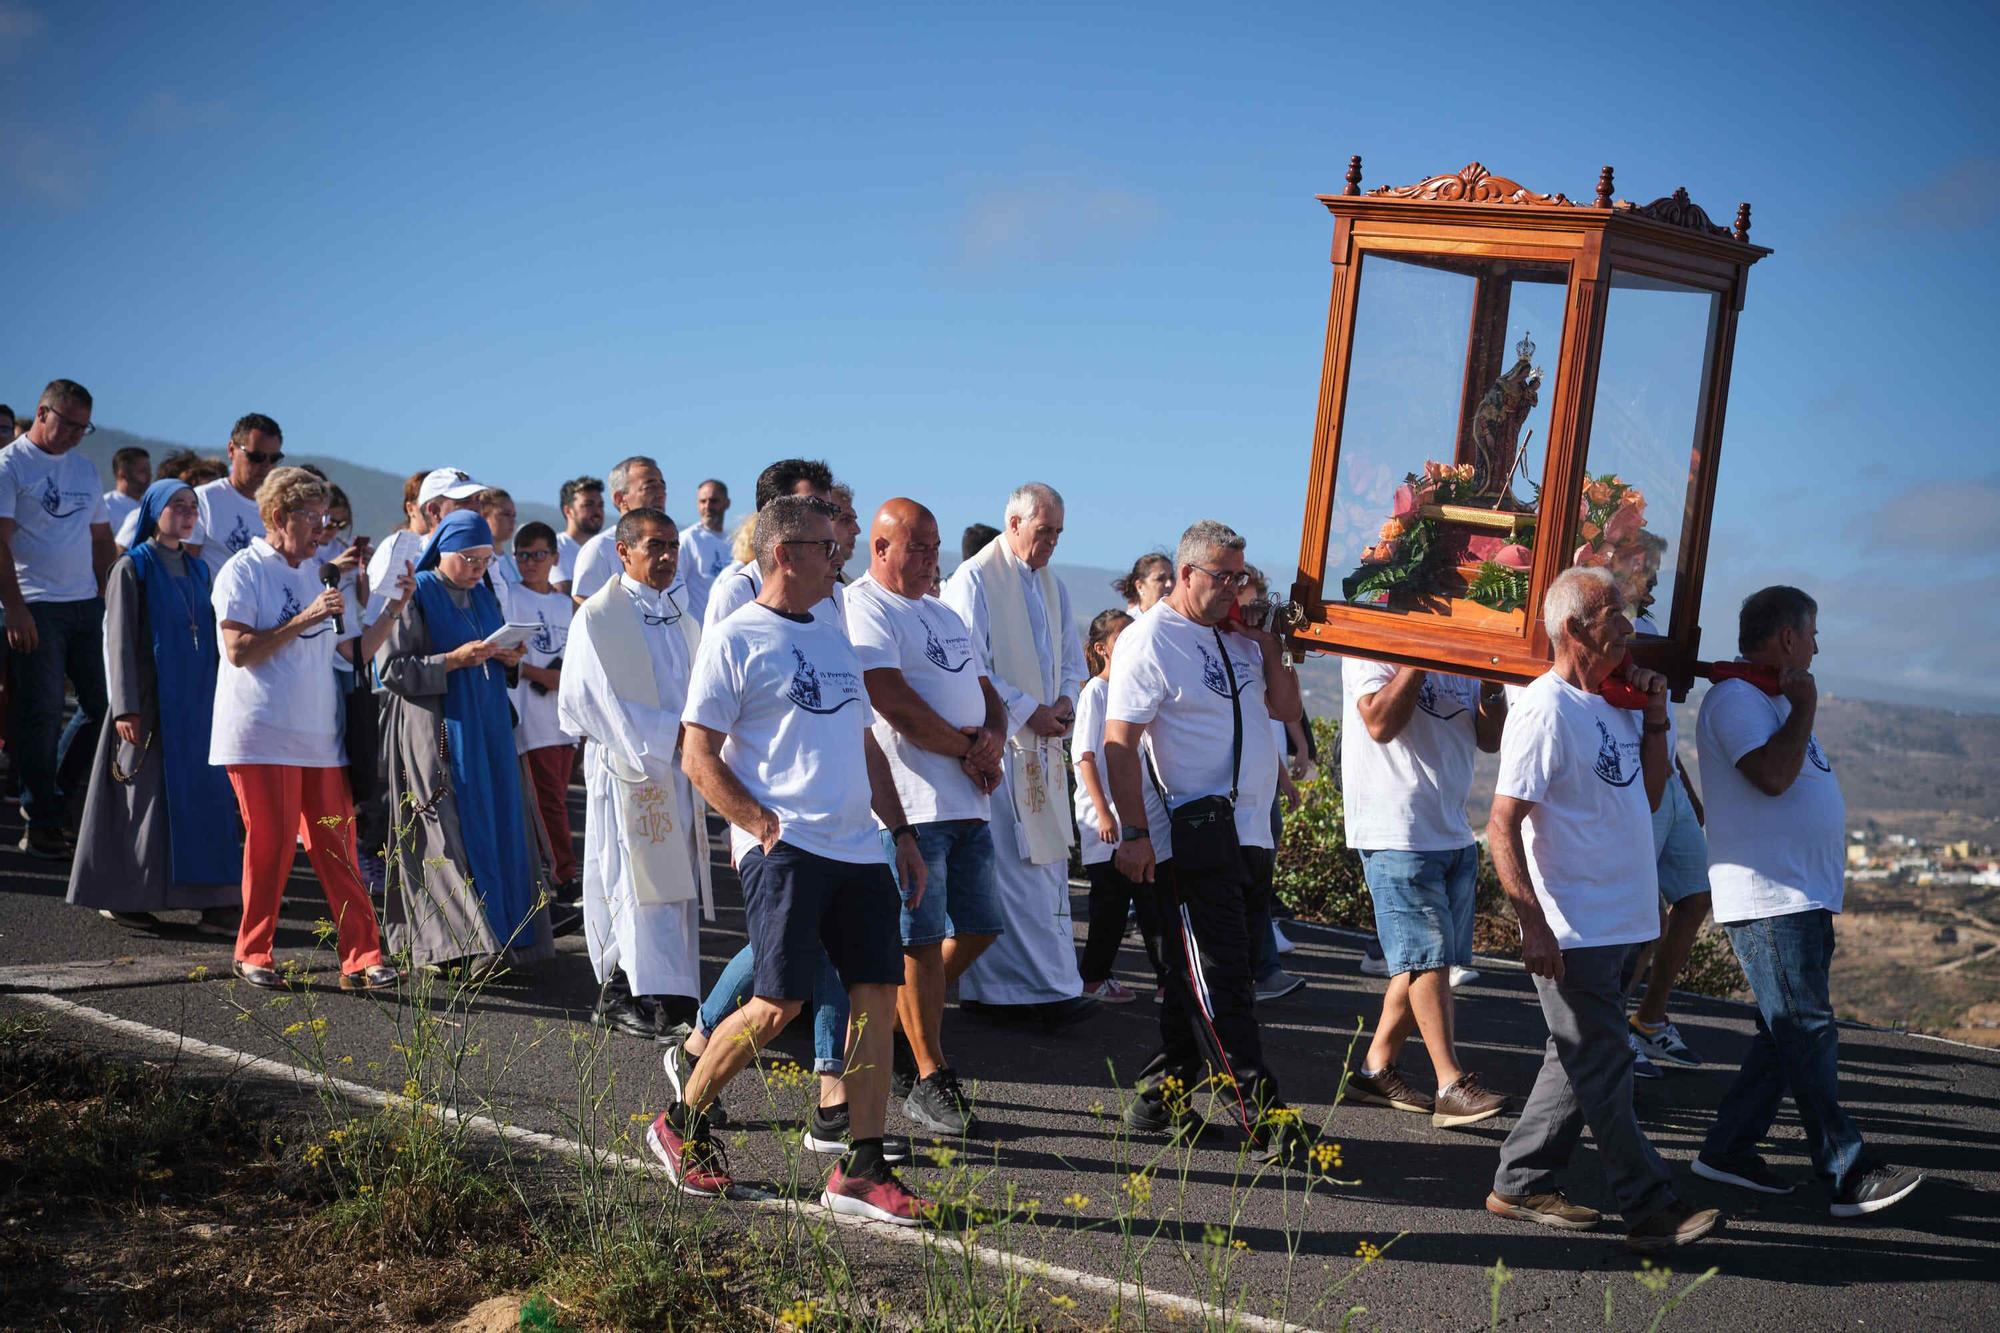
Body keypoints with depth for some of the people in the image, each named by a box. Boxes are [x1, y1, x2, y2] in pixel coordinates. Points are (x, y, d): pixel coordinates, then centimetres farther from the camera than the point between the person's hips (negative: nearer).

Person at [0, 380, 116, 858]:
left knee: (104, 704, 5)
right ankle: (41, 824, 3)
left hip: (87, 605, 6)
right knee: (40, 714, -3)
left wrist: (110, 597, 12)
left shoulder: (84, 468, 17)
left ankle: (52, 798, 20)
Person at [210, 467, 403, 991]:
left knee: (337, 848, 1)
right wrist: (304, 619, -17)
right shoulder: (244, 571, -3)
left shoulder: (318, 575, 15)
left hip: (319, 736, 5)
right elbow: (238, 650, -14)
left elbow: (356, 649, 13)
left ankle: (361, 956, 1)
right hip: (262, 735, -5)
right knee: (270, 845, -3)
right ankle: (253, 953, 13)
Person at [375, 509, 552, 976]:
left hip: (487, 729, 7)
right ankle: (465, 943, -14)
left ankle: (504, 934, 9)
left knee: (496, 826, 4)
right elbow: (390, 668, -11)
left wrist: (509, 660, 1)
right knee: (452, 831, -11)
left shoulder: (484, 595, 15)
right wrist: (454, 659, -18)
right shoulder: (414, 596, -5)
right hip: (437, 733, -7)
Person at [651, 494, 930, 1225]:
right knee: (779, 1005, -8)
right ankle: (680, 1124, 14)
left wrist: (901, 831, 16)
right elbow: (698, 758, -7)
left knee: (877, 994, 0)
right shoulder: (734, 639, -4)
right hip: (783, 848, -7)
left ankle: (861, 1170, 5)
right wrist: (766, 828, -14)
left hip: (858, 847, 7)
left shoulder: (833, 638, 19)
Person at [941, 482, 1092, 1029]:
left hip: (1043, 745, 8)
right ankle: (1049, 987, -8)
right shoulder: (974, 579, -8)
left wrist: (1065, 702, 0)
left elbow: (1070, 658, 22)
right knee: (1010, 867, -8)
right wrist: (1030, 710, -14)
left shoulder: (1053, 586, 16)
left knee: (1047, 862, 8)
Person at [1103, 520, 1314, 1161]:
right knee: (1218, 982, -7)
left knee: (1199, 976, 11)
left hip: (1251, 834, 8)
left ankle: (1162, 1097, 20)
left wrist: (1270, 648, 5)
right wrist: (1134, 833, -18)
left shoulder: (1237, 635, 16)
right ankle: (1263, 1118, -10)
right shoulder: (1151, 639, -8)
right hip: (1194, 836, -8)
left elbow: (1286, 710, 21)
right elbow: (1119, 741, -12)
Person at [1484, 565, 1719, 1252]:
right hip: (1572, 931, -9)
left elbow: (1648, 796, 20)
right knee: (1604, 1068, -2)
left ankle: (1521, 1184, 23)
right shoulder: (1545, 710, -15)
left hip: (1617, 925, 9)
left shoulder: (1612, 705, 12)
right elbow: (1503, 826, -18)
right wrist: (1532, 922, -21)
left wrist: (1655, 719, 7)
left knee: (1580, 1063, 14)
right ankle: (1651, 1209, 2)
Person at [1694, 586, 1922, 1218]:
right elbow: (1772, 774, -24)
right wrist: (1805, 709, -13)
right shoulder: (1735, 698, -12)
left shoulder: (1775, 700, 21)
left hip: (1805, 899, 10)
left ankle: (1729, 1148, 19)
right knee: (1809, 1034, -9)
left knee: (1790, 1036, 12)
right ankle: (1849, 1174, -8)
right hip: (1767, 899, -10)